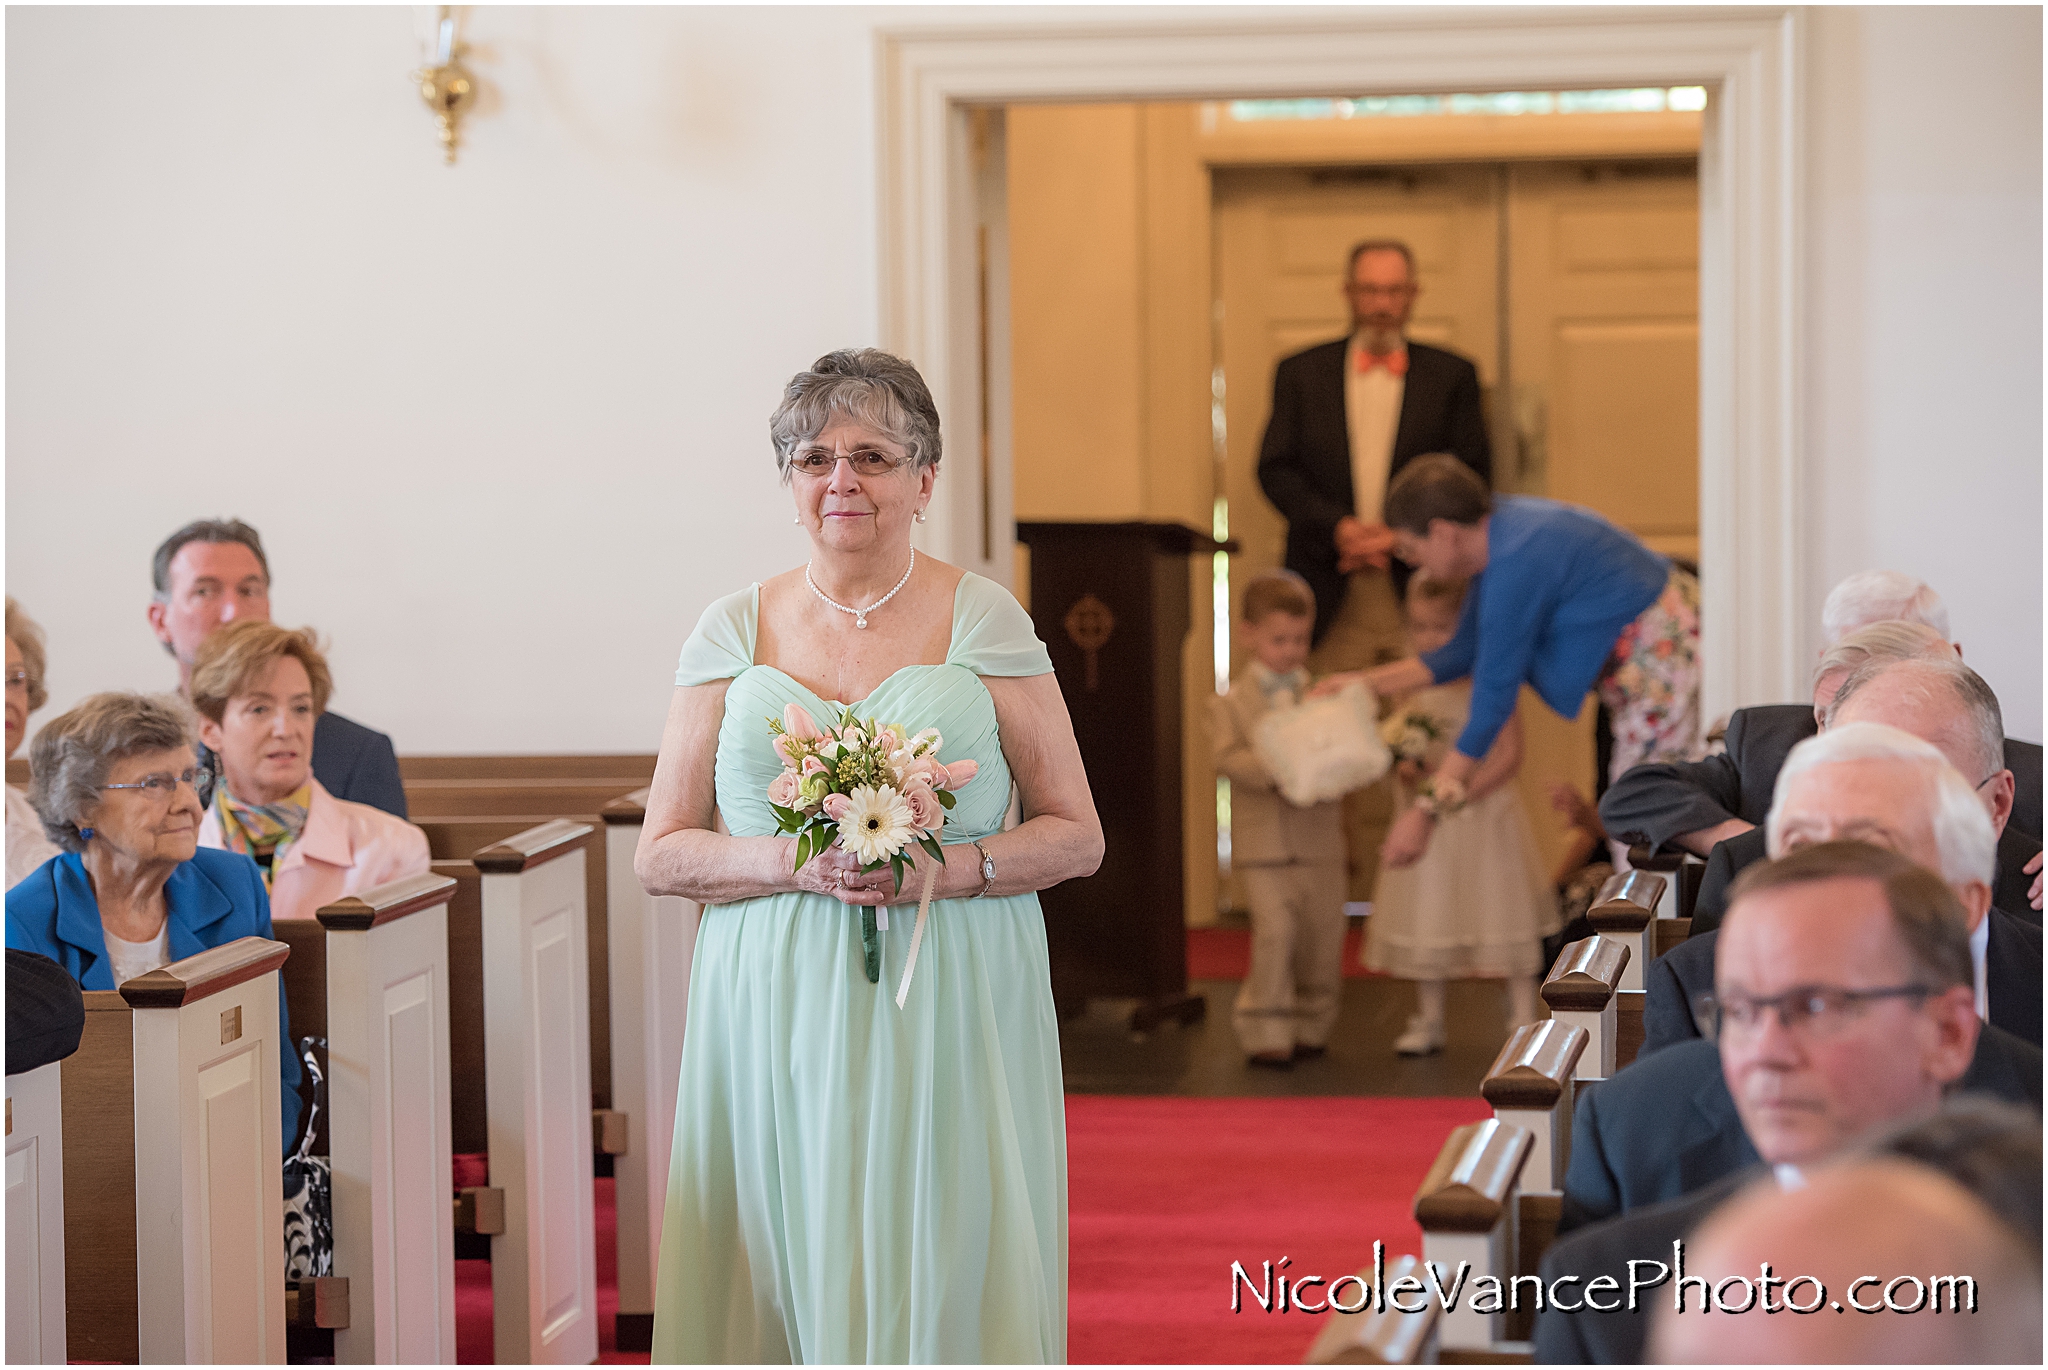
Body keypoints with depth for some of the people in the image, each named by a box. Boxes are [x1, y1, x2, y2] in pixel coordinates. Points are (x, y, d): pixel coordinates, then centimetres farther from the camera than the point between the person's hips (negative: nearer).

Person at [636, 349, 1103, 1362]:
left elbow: (1076, 834, 4)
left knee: (942, 1285, -5)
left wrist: (947, 868, -13)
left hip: (945, 1013, -1)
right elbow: (662, 854, 7)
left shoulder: (983, 621, 4)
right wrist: (797, 863, -11)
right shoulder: (734, 631, 8)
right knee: (784, 1286, -1)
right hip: (777, 1016, 1)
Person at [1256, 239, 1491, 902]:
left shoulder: (1451, 376, 10)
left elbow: (1473, 476, 4)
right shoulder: (1301, 373, 12)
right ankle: (1359, 885, 3)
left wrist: (1400, 536, -10)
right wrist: (1337, 526, -11)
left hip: (1421, 590, -1)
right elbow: (1276, 469, 5)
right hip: (1332, 594, 1)